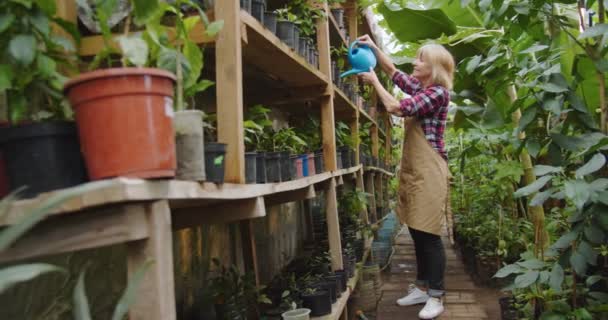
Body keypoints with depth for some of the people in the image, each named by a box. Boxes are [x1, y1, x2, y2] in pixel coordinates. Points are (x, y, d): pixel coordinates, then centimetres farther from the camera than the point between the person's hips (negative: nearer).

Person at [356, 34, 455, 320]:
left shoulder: (438, 93, -12)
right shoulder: (420, 87, 14)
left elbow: (396, 108, -16)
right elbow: (392, 70, 27)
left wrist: (373, 81, -3)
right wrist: (373, 47, 16)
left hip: (429, 170, -9)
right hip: (413, 169, 9)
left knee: (429, 234, -5)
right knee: (417, 232, 12)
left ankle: (436, 296, 6)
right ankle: (422, 287, 23)